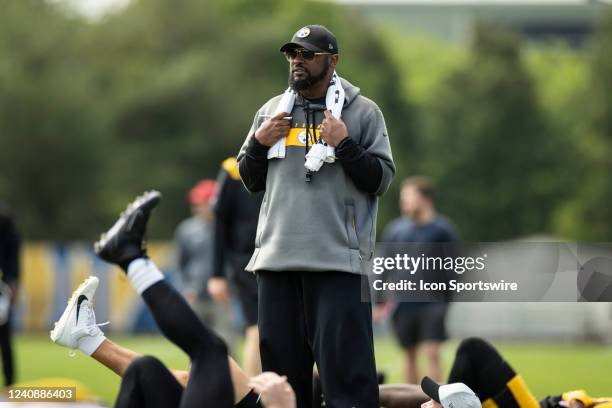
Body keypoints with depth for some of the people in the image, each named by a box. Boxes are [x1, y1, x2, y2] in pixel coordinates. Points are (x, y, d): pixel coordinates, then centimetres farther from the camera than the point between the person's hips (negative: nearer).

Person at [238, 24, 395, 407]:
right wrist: (259, 143, 2)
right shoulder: (271, 111, 15)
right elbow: (251, 181, 20)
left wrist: (344, 144, -14)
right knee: (281, 364, 10)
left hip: (338, 261, -5)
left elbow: (381, 179, -3)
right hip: (277, 260, 5)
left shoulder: (363, 113, 2)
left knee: (346, 371, -10)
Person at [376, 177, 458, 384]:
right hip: (403, 303, 4)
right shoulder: (395, 229, 8)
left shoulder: (442, 229, -1)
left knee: (432, 353, -11)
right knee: (409, 354, 11)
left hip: (432, 303, -4)